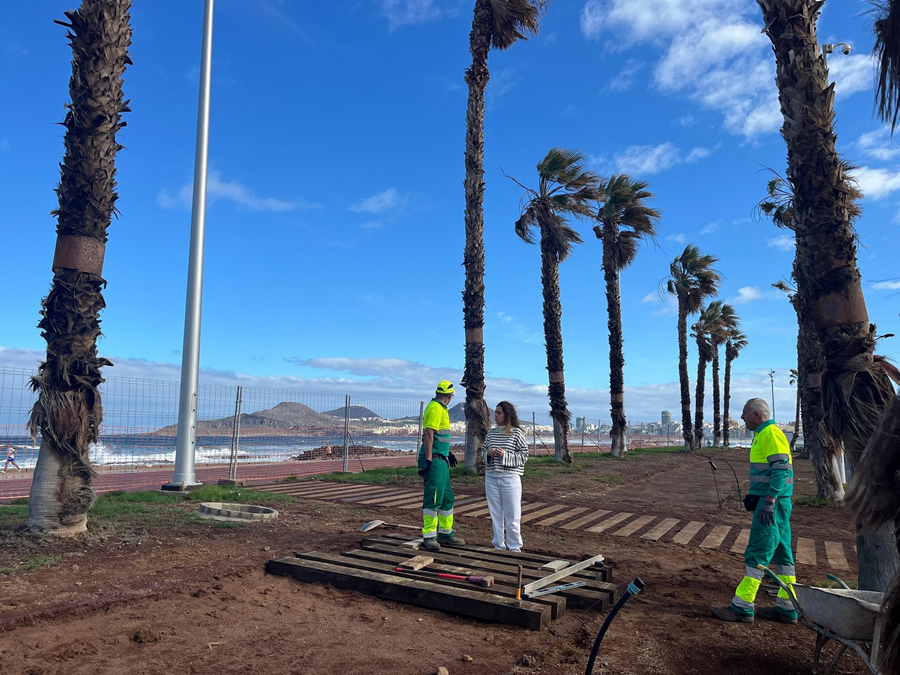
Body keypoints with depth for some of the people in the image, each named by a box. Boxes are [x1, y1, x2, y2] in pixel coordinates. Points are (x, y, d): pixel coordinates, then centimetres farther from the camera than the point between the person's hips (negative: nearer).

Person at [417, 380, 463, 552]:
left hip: (441, 460, 11)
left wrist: (448, 453, 32)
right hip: (434, 460, -11)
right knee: (433, 498, -8)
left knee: (447, 498, 15)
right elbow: (428, 435, -21)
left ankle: (446, 533, 25)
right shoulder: (435, 409, -14)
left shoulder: (441, 409, 18)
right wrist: (428, 461, -24)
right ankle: (429, 538, -2)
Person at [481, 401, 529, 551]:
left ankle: (514, 546, 15)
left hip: (510, 478, -5)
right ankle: (499, 544, 25)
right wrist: (488, 454, -6)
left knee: (512, 515, 2)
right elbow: (483, 450, 17)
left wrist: (505, 455, -17)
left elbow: (524, 455, -6)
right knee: (495, 513, 13)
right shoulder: (491, 433, 8)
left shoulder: (517, 433, -6)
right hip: (491, 477, 5)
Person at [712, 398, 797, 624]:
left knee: (757, 554, -6)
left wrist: (768, 502, -24)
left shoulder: (771, 434, -14)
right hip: (774, 503, 11)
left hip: (772, 503, -11)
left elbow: (781, 470, -21)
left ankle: (742, 607, -2)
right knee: (781, 552, 13)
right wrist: (754, 496, 18)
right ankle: (787, 608, 20)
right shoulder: (763, 434, 18)